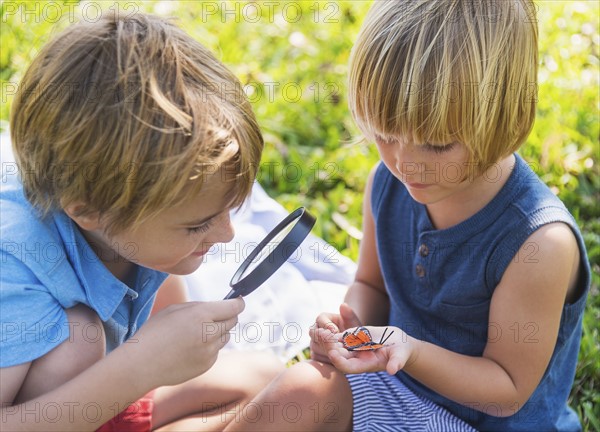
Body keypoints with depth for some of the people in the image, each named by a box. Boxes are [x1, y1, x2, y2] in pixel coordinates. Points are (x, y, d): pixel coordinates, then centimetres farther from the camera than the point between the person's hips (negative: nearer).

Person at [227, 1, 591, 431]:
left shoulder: (540, 242, -29)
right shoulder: (389, 181, -11)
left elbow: (508, 392, -18)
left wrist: (410, 351, -34)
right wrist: (352, 323, -16)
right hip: (397, 372, 5)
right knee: (302, 391, -20)